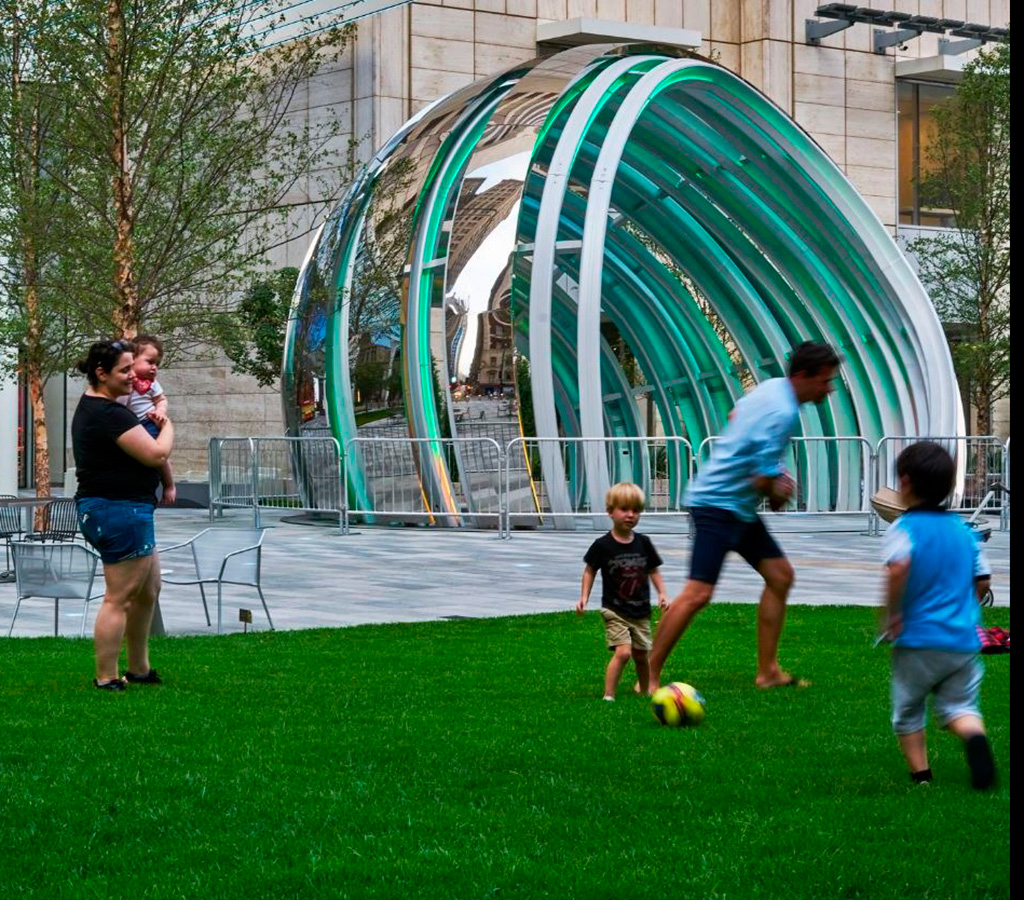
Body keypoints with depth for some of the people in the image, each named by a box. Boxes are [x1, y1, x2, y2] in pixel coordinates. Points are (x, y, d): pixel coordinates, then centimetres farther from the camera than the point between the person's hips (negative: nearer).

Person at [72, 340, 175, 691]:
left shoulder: (90, 405, 13)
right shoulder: (109, 414, -20)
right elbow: (157, 454, -20)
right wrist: (167, 425, -1)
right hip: (120, 511, -11)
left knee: (148, 590, 19)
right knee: (119, 599, -6)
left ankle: (139, 669, 27)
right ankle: (106, 680, -1)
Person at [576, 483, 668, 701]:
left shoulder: (643, 543, 1)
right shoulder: (603, 545, -8)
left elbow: (653, 571, 11)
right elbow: (590, 570, 3)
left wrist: (662, 593, -1)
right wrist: (584, 597, -5)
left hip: (641, 611, 4)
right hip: (615, 611, -4)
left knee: (641, 655, 12)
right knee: (623, 652, -18)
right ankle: (608, 695, -11)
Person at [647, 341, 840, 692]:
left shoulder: (772, 387, 7)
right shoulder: (782, 412, -22)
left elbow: (736, 416, 26)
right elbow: (763, 481, -23)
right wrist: (779, 496, 1)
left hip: (740, 509, 11)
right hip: (718, 504, -11)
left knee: (780, 575, 11)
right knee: (699, 593, -15)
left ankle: (767, 671, 17)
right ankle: (649, 678, -10)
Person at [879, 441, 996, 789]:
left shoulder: (904, 528, -9)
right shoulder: (963, 530, 8)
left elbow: (899, 567, -29)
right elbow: (982, 581, 12)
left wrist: (892, 613, -18)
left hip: (918, 641, -4)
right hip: (963, 639, 4)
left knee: (908, 711, 15)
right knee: (959, 705, 10)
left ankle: (920, 774, 12)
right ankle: (975, 736, -22)